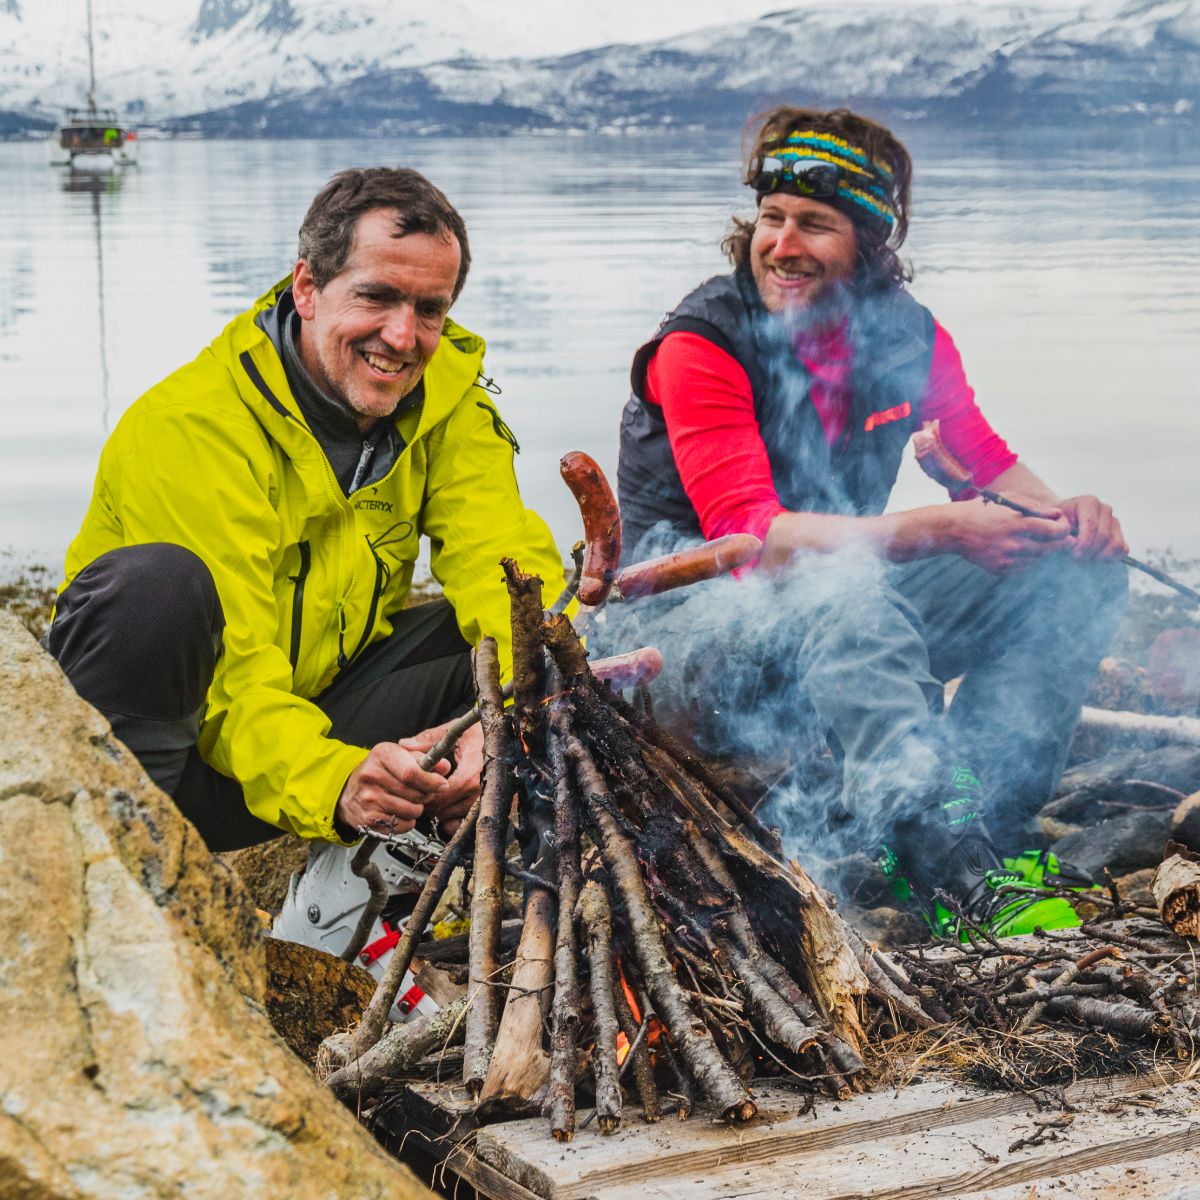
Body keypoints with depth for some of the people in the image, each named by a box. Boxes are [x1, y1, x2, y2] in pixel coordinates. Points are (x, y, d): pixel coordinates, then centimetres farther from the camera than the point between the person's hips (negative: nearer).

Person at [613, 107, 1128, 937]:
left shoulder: (907, 333, 1)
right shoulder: (699, 347, -17)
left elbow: (985, 456, 13)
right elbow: (751, 535, -26)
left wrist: (1061, 516, -12)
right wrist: (942, 531, -36)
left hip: (853, 611, 6)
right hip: (700, 612, -6)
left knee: (1081, 572, -8)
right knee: (845, 596, -39)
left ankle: (985, 827, -20)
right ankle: (949, 866, -49)